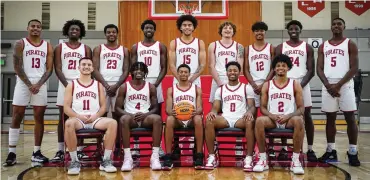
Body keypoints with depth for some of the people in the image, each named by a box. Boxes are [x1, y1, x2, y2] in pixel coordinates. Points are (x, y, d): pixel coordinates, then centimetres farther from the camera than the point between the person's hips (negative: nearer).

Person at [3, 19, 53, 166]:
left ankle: (36, 153, 10)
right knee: (16, 118, -2)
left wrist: (38, 84, -10)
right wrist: (29, 84, -13)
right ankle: (12, 153, 4)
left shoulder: (47, 46, 9)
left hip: (40, 85, 2)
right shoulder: (20, 44, 2)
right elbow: (17, 67, -4)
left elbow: (49, 69, 4)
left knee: (39, 118, 3)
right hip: (23, 83, -2)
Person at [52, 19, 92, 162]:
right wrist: (67, 84, -12)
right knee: (63, 118, 2)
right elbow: (58, 69, 0)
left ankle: (80, 150, 6)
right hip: (65, 85, 0)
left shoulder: (86, 49, 11)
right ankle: (60, 151, 6)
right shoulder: (60, 48, 9)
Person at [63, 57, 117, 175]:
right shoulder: (72, 85, 9)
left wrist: (95, 116, -10)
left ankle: (106, 160, -21)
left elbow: (103, 106, 10)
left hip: (95, 119, 2)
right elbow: (66, 107, 2)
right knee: (69, 123, -37)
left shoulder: (98, 84, 15)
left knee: (113, 123, -28)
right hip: (78, 119, -1)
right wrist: (79, 116, -14)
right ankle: (74, 161, -23)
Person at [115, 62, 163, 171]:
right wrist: (130, 115, -15)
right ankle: (127, 157, -35)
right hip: (130, 117, -1)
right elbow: (118, 108, 3)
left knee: (157, 118, -33)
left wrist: (145, 114, -13)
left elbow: (155, 108, 8)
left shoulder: (151, 87, 10)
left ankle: (155, 157, -32)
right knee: (124, 119, -37)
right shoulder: (124, 87, 7)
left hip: (145, 117, 1)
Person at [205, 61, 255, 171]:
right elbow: (215, 107, 11)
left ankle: (249, 158, -29)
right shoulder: (220, 90, 17)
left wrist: (249, 112, -22)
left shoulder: (247, 88, 12)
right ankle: (211, 156, -22)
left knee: (250, 122, -37)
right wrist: (212, 112, -16)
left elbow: (252, 106, 4)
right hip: (225, 119, 2)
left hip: (241, 118, -1)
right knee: (209, 121, -30)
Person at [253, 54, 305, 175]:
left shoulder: (295, 84, 6)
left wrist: (288, 116, -17)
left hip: (289, 120, 0)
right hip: (272, 119, 1)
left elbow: (301, 108, 2)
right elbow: (263, 107, 6)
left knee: (298, 120, -35)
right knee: (259, 121, -32)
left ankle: (295, 160, -23)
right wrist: (271, 115, -16)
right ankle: (263, 159, -20)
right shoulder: (267, 85, 8)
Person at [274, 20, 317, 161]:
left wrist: (301, 85, -13)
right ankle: (284, 149, 10)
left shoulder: (307, 48, 7)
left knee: (307, 116, 0)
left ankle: (310, 150, 8)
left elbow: (311, 71, 1)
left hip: (302, 84, 0)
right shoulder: (280, 48, 8)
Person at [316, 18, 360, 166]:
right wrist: (328, 85, -9)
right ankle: (331, 151, 14)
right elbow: (319, 69, 7)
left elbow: (354, 68, -5)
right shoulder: (323, 46, 13)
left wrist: (339, 85, -14)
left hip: (345, 86, -3)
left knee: (350, 118, -2)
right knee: (330, 119, 7)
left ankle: (353, 152, 5)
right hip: (328, 86, 3)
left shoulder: (350, 44, 3)